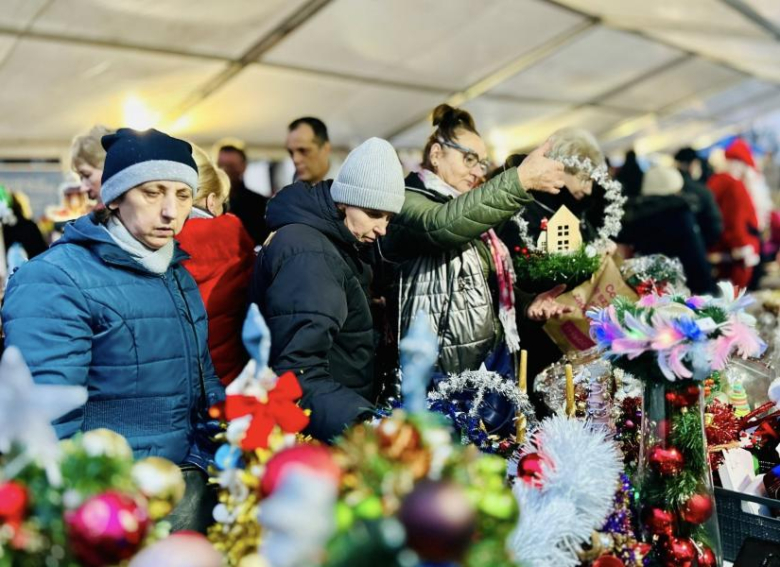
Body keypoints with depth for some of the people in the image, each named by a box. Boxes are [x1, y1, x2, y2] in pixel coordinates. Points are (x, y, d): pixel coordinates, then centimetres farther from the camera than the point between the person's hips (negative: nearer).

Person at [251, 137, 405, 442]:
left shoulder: (330, 242, 11)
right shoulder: (308, 255, -20)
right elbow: (299, 374, -29)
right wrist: (359, 422, -41)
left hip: (340, 425, 9)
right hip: (316, 437, -9)